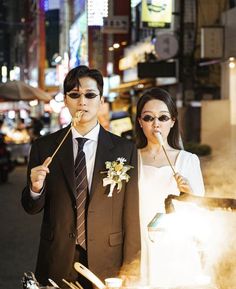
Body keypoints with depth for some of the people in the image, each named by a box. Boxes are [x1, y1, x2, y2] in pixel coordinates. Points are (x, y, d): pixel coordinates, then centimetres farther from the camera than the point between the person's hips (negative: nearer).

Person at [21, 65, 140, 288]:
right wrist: (36, 188, -17)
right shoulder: (43, 147, -1)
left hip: (106, 265, -1)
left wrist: (129, 270, -2)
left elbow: (131, 215, -1)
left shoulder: (125, 150, -3)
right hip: (57, 266, 1)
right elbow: (31, 208, 5)